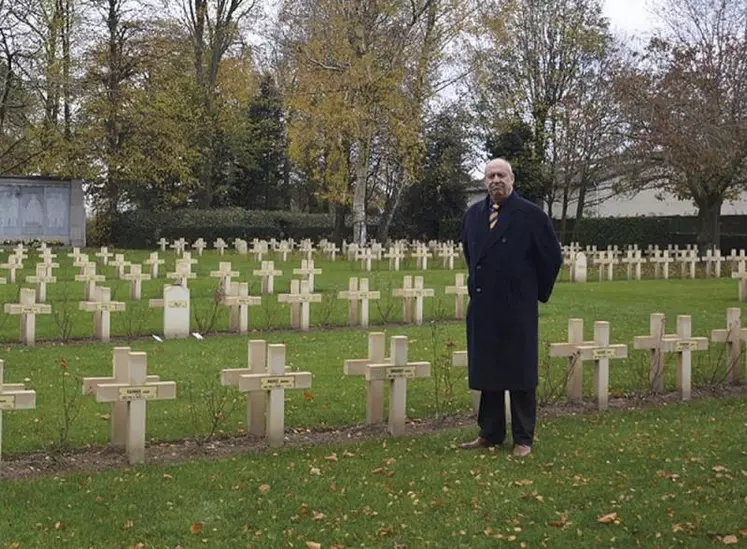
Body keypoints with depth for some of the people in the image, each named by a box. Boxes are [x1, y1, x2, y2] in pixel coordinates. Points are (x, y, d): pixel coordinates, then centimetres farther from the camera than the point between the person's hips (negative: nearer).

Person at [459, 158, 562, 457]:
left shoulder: (530, 214, -7)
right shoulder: (473, 214, 9)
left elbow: (552, 256, -1)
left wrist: (538, 292, 3)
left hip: (517, 309, -5)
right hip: (482, 308, 5)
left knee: (520, 374, 2)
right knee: (486, 372, 11)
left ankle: (523, 439, 10)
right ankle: (490, 433, 21)